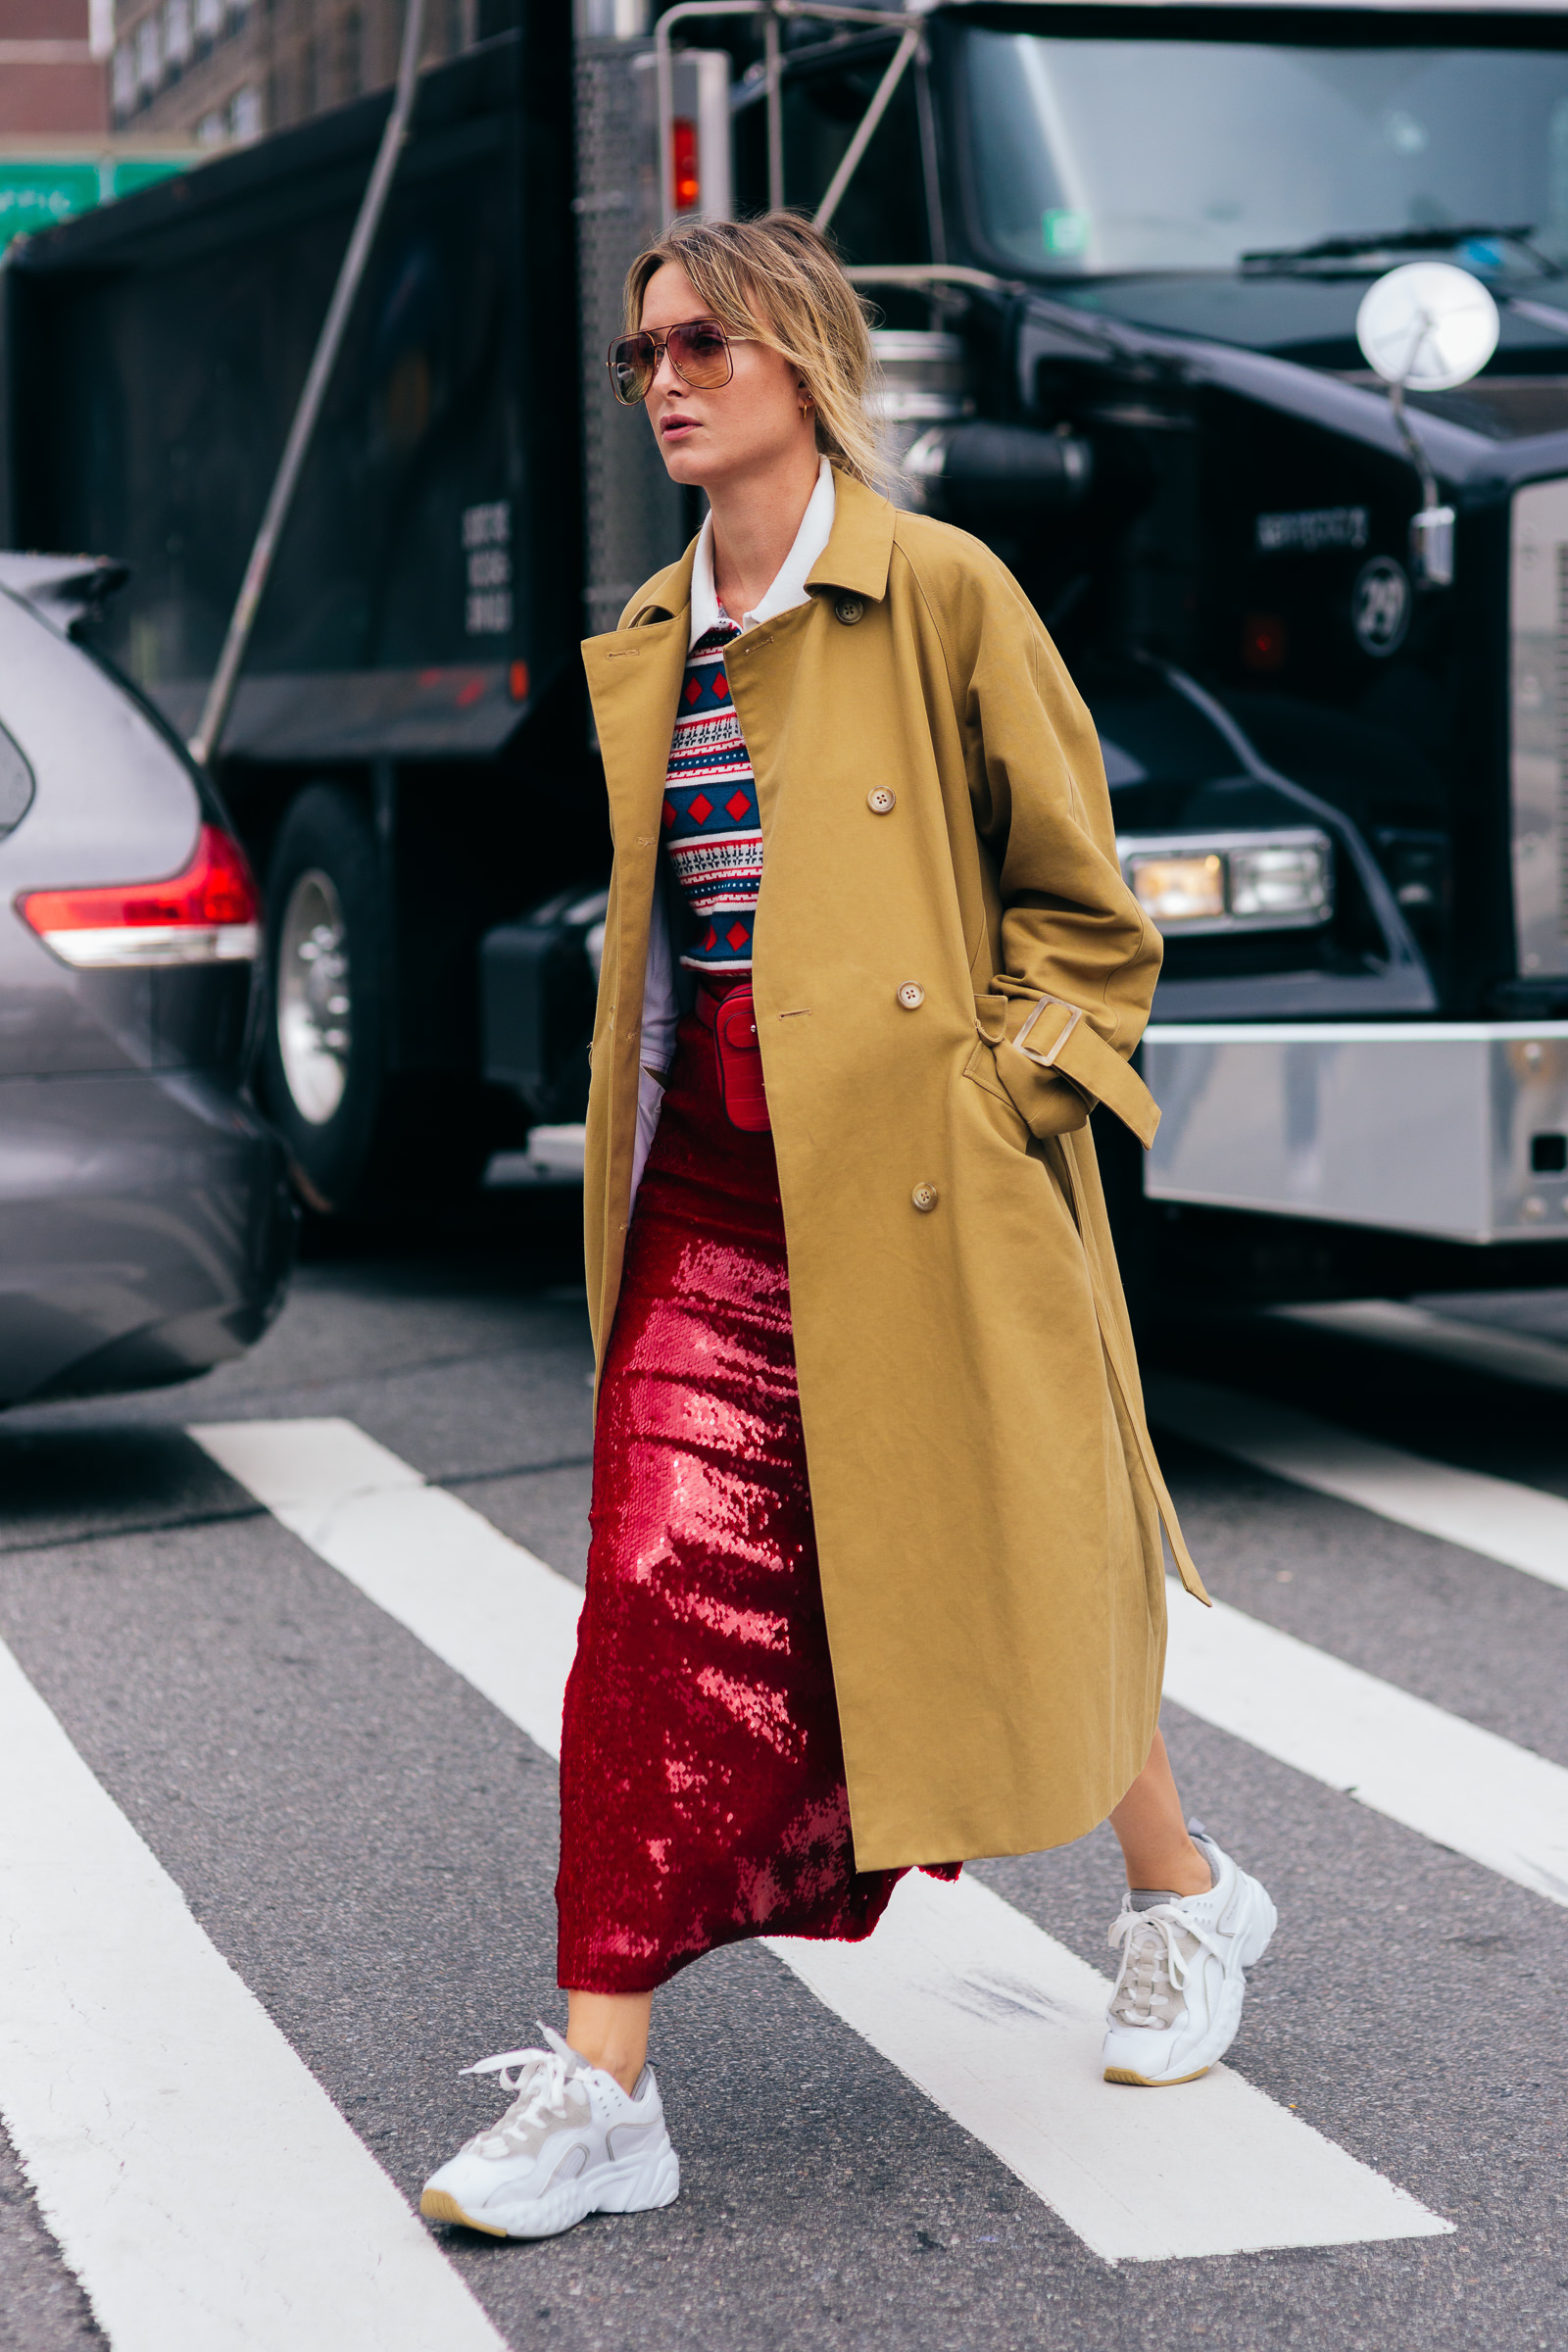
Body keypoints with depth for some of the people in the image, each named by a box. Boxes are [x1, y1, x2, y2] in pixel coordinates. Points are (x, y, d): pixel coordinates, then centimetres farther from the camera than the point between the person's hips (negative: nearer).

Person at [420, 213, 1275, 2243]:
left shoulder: (943, 595, -6)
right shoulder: (643, 651, 12)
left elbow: (1082, 903, -2)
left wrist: (985, 1092, -11)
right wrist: (641, 1134, 13)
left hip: (918, 1181, -4)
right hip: (711, 1177, 5)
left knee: (992, 1567, 10)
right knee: (666, 1591, -5)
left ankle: (1183, 1893, 37)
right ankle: (600, 2093, -3)